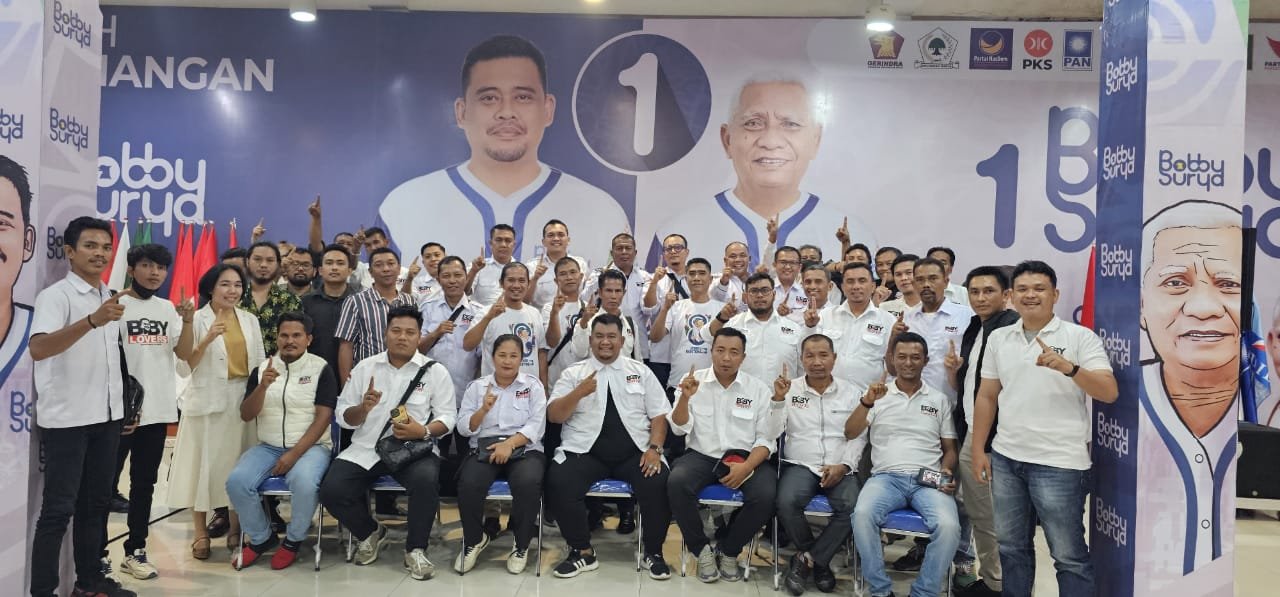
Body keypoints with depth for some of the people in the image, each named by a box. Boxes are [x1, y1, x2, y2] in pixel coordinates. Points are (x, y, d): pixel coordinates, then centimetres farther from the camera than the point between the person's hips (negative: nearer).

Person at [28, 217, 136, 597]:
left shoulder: (111, 297, 11)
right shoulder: (55, 295, -11)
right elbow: (38, 349, -28)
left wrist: (124, 404, 18)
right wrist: (92, 320, -41)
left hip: (107, 416, 7)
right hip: (66, 419, -7)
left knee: (96, 502, 14)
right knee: (58, 508, -2)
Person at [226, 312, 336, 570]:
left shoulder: (321, 368, -3)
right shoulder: (261, 369, 9)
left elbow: (323, 417, -9)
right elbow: (246, 415, 2)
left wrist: (295, 454, -18)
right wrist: (263, 386, -17)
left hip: (309, 446, -4)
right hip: (268, 447, 4)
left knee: (304, 483, -34)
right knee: (236, 481, -22)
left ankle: (293, 541, -4)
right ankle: (261, 538, 4)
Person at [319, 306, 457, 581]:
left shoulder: (435, 371, 3)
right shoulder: (364, 367, 8)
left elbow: (447, 416, 1)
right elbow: (343, 417, 9)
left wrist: (424, 431, -19)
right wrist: (363, 408, -14)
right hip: (366, 448, 3)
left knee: (426, 481, -34)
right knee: (331, 490, -19)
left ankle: (415, 550, -9)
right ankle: (370, 533, 13)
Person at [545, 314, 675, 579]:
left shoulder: (641, 371, 12)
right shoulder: (573, 373, 9)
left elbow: (659, 415, 9)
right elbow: (553, 416, 0)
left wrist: (655, 448, -8)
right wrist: (579, 393, -16)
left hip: (635, 453, 0)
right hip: (585, 452, 0)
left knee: (659, 484, -27)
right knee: (558, 482, -28)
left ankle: (653, 552, -3)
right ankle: (582, 552, -7)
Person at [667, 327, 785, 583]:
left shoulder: (758, 388, 3)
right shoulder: (693, 381, 3)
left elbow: (766, 438, 0)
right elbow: (679, 428, -1)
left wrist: (746, 467, -17)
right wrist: (685, 397, -19)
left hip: (746, 458, 0)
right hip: (702, 456, 0)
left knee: (766, 494, -29)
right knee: (677, 483, -31)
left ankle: (729, 551, -2)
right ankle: (702, 549, -7)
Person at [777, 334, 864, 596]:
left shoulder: (851, 393, 11)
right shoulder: (789, 389, 7)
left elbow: (859, 437, 8)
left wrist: (843, 466, -8)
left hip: (840, 469, 1)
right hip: (800, 465, -1)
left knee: (852, 507, -29)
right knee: (787, 503, -31)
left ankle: (805, 560, -9)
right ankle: (819, 561, -2)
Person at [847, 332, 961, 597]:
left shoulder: (940, 399, 15)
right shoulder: (878, 395, 11)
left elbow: (949, 448, 17)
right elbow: (849, 433, 1)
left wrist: (946, 471, -5)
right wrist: (867, 402, -15)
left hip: (928, 480, 1)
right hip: (887, 477, -1)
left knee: (948, 526, -30)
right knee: (862, 515, -32)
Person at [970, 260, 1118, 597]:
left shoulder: (1081, 337, -5)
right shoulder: (998, 339, 9)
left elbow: (1109, 393, -13)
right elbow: (986, 397, 13)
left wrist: (1069, 368, -29)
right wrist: (978, 450, 10)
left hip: (1059, 463, -5)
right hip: (1005, 459, 5)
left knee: (1069, 555, 5)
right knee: (1012, 547, 17)